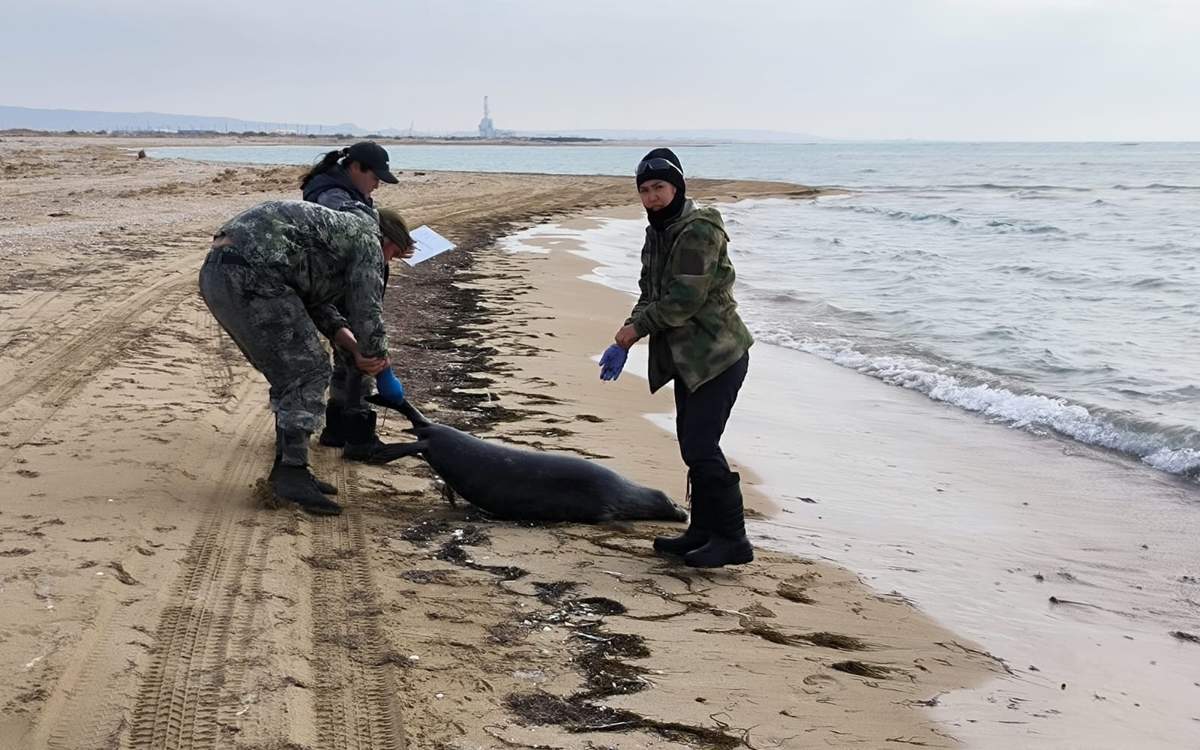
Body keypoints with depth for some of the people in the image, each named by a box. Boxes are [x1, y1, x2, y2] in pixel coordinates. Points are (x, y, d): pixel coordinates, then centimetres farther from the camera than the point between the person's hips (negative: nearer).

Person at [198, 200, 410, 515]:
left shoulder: (334, 233, 33)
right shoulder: (366, 237, 6)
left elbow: (320, 308, 26)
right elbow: (367, 313, 3)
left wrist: (358, 352, 11)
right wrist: (385, 373, 15)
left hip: (216, 276, 10)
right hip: (249, 275, -10)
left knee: (291, 373, 18)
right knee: (309, 372, -4)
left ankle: (287, 467, 21)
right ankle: (292, 474, -6)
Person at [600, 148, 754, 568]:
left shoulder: (700, 231, -17)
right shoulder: (657, 233, 13)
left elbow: (685, 299, -22)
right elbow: (650, 296, 16)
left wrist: (636, 328, -12)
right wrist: (623, 344, 4)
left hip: (718, 355, -10)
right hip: (688, 358, 10)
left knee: (700, 446, -12)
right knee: (691, 445, 13)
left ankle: (732, 540, -4)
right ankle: (703, 531, 23)